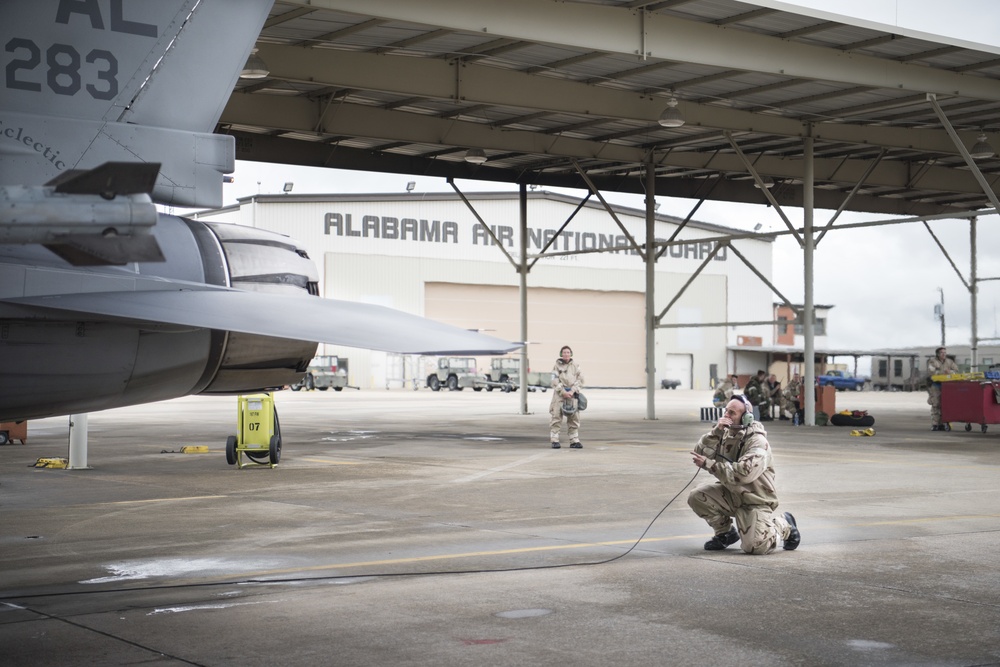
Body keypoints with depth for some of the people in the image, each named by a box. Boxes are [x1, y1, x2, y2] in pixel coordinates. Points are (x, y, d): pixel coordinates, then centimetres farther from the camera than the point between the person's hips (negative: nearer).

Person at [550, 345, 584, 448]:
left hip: (572, 394, 2)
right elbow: (555, 382, -3)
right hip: (559, 394, -2)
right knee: (556, 418, -6)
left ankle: (574, 441, 10)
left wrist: (572, 391, -9)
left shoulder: (575, 366, 8)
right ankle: (554, 441, -3)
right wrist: (563, 392, -12)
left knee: (574, 418, 3)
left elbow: (580, 380, 3)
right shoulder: (557, 366, 3)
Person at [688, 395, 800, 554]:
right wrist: (716, 432, -23)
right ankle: (726, 533, 8)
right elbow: (699, 453, -9)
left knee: (755, 546, -22)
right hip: (730, 493, 6)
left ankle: (783, 525, 12)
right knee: (696, 497, -16)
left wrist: (708, 464, -30)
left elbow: (743, 473, -34)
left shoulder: (757, 441, -20)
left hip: (755, 500, -6)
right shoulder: (725, 433, 1)